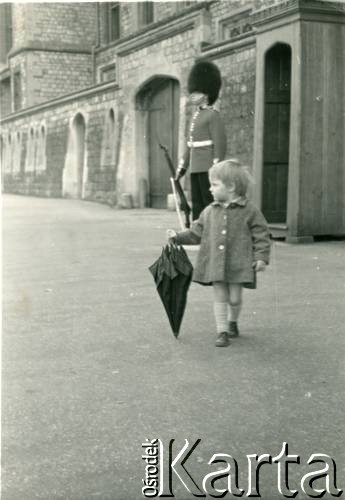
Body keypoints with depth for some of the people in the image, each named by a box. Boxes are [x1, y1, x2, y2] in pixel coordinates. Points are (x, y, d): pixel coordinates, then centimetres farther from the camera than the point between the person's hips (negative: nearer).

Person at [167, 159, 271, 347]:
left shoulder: (249, 210, -4)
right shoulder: (209, 212, 7)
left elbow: (261, 235, -2)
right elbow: (196, 232, 15)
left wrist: (261, 257, -10)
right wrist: (177, 237, 8)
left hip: (238, 264, -3)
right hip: (215, 263, 3)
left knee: (235, 298, 5)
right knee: (220, 297, 3)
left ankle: (232, 322, 34)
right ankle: (222, 332, 10)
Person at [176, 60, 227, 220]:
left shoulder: (213, 115, -7)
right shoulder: (196, 116, 19)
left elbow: (220, 144, -14)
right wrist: (182, 167, 22)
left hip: (208, 168, -8)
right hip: (195, 168, 8)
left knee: (210, 203, -5)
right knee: (197, 204, 10)